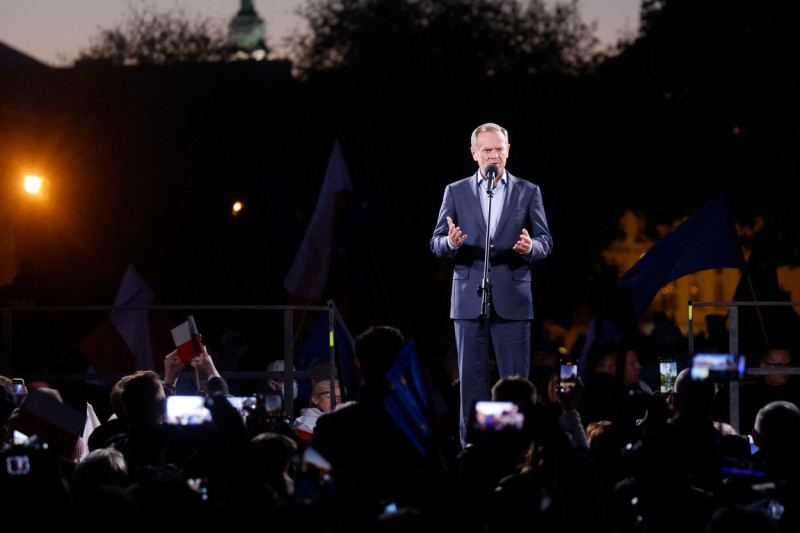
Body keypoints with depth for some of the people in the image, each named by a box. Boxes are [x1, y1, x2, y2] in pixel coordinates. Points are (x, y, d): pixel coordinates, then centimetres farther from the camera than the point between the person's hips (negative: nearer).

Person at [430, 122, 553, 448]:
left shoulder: (528, 192, 8)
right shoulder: (456, 192, 9)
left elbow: (545, 241, 5)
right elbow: (436, 243, 6)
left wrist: (530, 247, -18)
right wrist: (451, 242, -17)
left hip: (512, 300, -1)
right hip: (469, 299, 1)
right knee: (472, 381, 2)